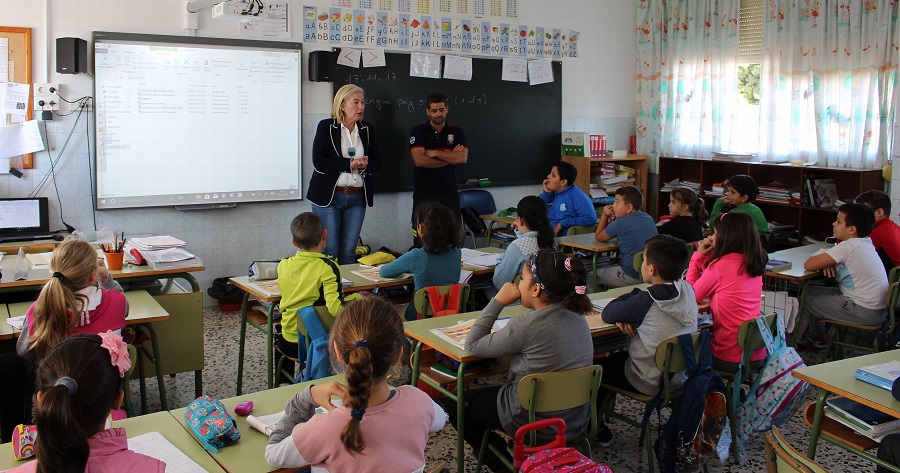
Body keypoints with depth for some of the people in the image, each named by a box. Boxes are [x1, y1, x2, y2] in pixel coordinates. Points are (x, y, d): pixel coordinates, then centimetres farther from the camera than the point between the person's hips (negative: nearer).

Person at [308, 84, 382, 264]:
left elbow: (376, 162, 10)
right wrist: (349, 164, -19)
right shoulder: (326, 127, -2)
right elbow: (318, 161, -11)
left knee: (348, 252, 6)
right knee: (329, 251, -2)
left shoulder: (367, 130, 11)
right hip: (328, 196, -4)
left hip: (357, 198, 4)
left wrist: (365, 164, -13)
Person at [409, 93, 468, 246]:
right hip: (423, 194, -2)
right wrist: (450, 157, -6)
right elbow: (419, 161, -12)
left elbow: (462, 158, -8)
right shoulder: (418, 131, 2)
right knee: (422, 241, -2)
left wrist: (434, 153, -10)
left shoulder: (457, 132, 9)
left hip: (449, 193, 2)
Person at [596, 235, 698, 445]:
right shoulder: (688, 290, -7)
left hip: (650, 382, -8)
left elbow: (607, 314, -17)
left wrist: (634, 293, -5)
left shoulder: (648, 301, -28)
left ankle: (596, 427, 25)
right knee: (615, 357, 29)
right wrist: (626, 317, -8)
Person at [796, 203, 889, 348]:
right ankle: (816, 338, 34)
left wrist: (824, 262, 0)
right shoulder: (865, 242, 5)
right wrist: (827, 263, -1)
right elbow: (830, 254, 21)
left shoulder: (849, 246, -21)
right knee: (812, 292, 18)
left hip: (865, 312, -9)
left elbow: (808, 265, -20)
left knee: (804, 299, 2)